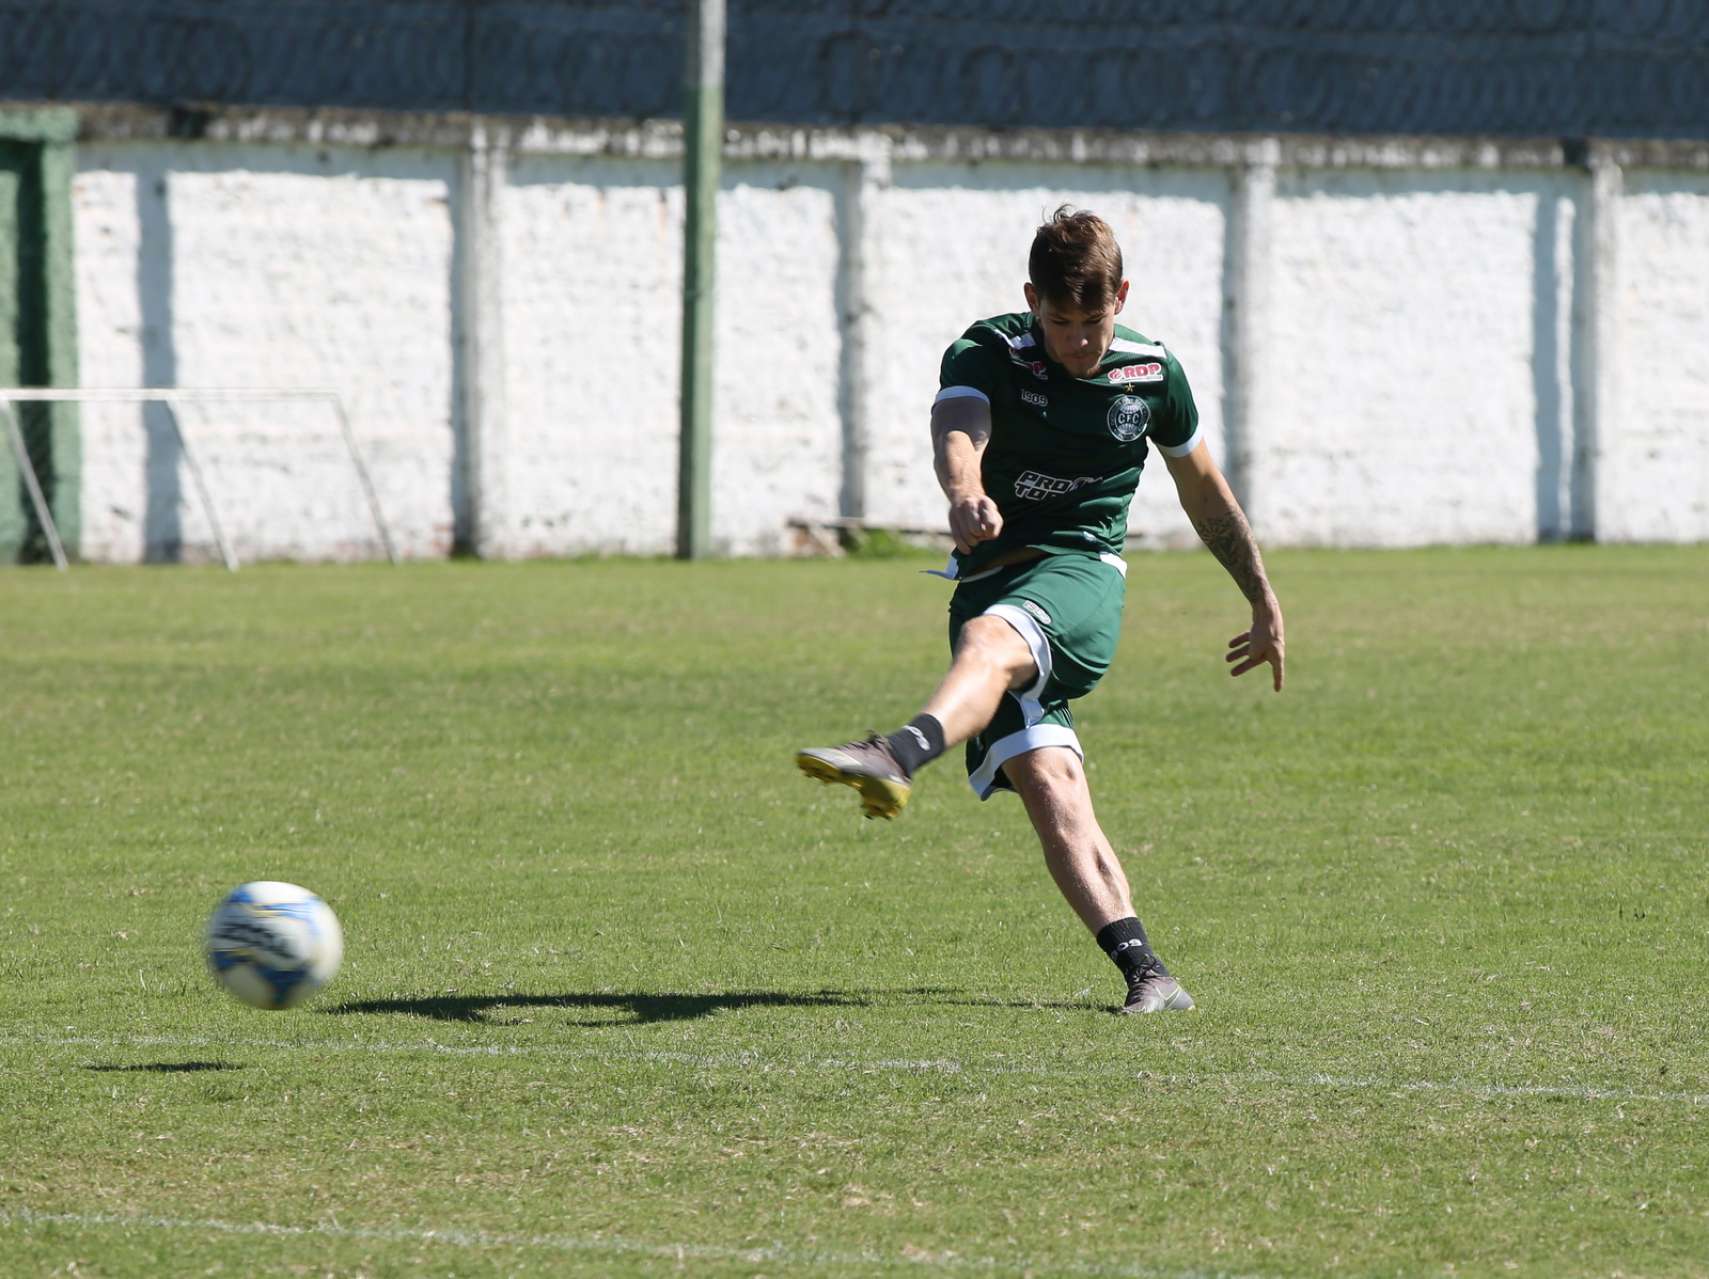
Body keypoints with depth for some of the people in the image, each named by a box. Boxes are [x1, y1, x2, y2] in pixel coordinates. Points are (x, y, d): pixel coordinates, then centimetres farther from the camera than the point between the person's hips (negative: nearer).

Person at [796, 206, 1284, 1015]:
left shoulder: (1152, 372, 6)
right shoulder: (988, 354, -2)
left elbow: (1203, 491, 23)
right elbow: (956, 429, -26)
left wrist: (1264, 603, 31)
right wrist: (964, 494, -50)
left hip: (1082, 571, -2)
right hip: (992, 579, 2)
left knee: (990, 639, -37)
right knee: (1045, 780, -19)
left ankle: (898, 756, -67)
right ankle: (1144, 972, -24)